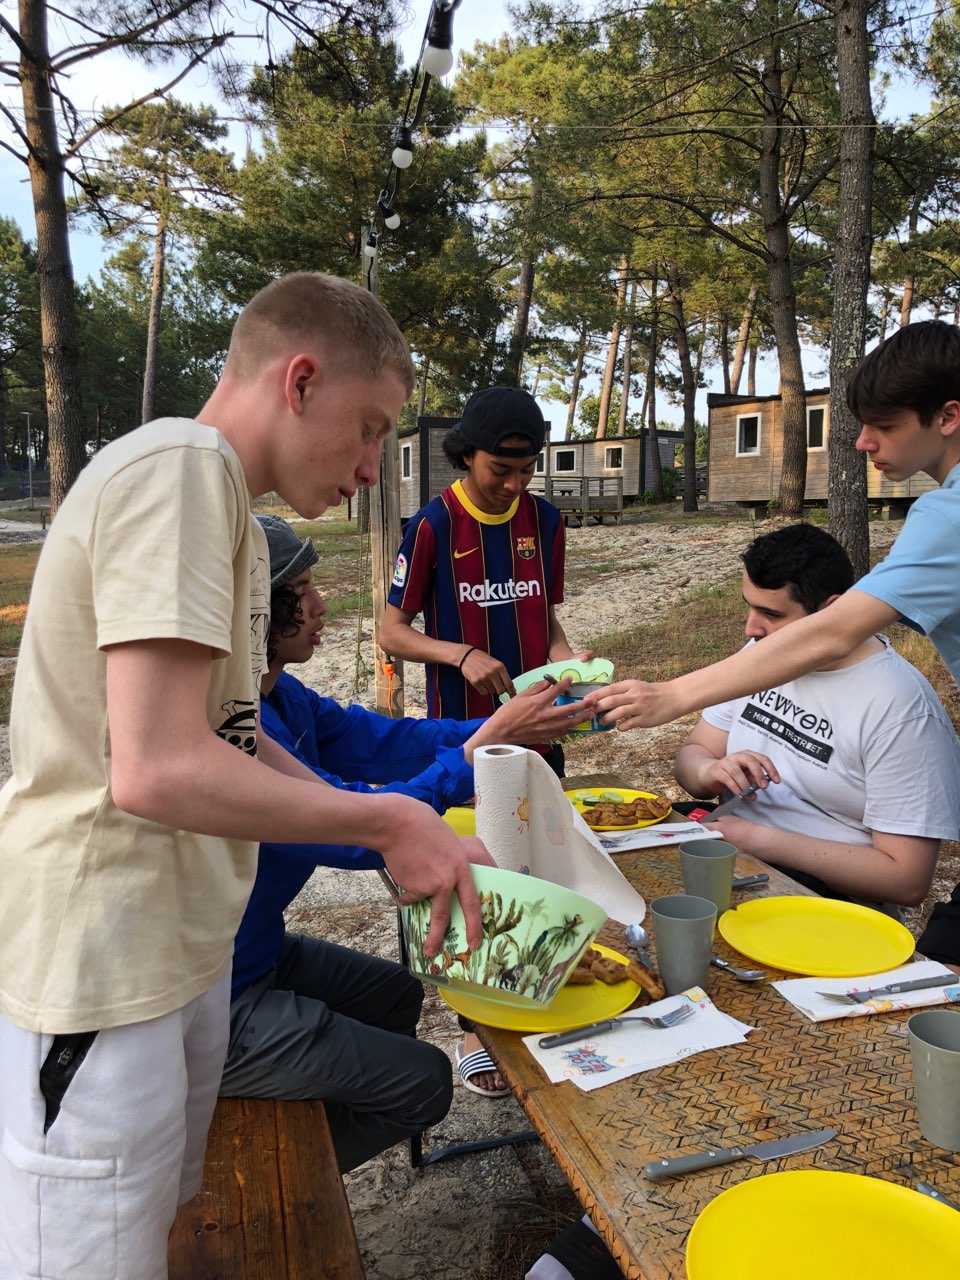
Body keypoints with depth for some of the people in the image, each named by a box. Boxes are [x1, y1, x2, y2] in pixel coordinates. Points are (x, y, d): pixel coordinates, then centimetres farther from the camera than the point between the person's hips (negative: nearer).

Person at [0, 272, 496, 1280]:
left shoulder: (226, 502, 13)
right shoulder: (181, 468, -18)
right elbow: (159, 770, -27)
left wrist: (399, 828, 9)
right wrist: (388, 821, -16)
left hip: (184, 948, 9)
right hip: (103, 966, -9)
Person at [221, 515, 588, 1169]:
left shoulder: (278, 694, -1)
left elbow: (378, 741, 2)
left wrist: (509, 723, -5)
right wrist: (484, 745, -24)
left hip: (250, 951, 10)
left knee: (397, 992, 27)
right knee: (423, 1080, 1)